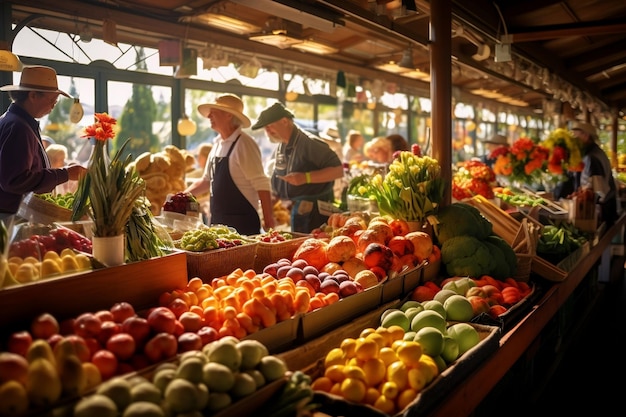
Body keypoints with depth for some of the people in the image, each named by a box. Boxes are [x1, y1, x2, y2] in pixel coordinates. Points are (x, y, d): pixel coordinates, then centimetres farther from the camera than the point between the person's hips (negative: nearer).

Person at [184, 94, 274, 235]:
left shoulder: (243, 144, -13)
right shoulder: (218, 144, 11)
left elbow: (261, 184, -17)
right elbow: (207, 180, 22)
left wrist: (269, 221, -20)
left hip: (242, 223, -8)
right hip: (218, 221, 8)